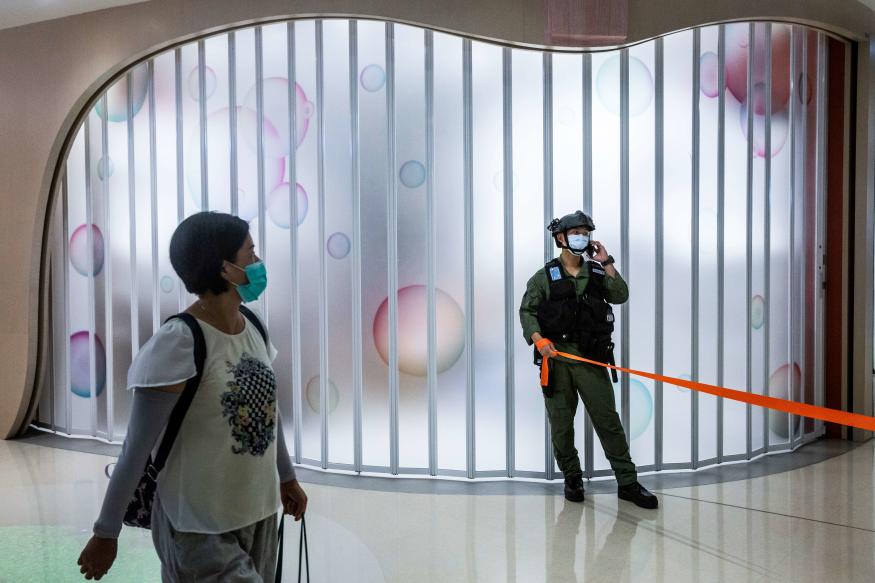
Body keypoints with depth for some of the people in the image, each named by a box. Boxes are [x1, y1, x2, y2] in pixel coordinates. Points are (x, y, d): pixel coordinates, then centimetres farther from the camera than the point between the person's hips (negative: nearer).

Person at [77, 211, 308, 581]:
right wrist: (107, 532, -11)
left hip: (257, 512, 7)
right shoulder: (178, 343, -21)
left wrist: (287, 478, 21)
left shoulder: (254, 327, 0)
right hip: (200, 528, -7)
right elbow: (137, 448, -17)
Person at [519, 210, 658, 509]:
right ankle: (572, 478, 21)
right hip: (556, 356, -1)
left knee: (608, 419, 0)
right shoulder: (544, 277, 6)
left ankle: (628, 482, 6)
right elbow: (526, 311, 2)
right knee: (561, 422, 6)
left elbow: (620, 296, 0)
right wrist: (538, 338, -14)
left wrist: (607, 263, -2)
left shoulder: (597, 272, 14)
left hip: (591, 357, 1)